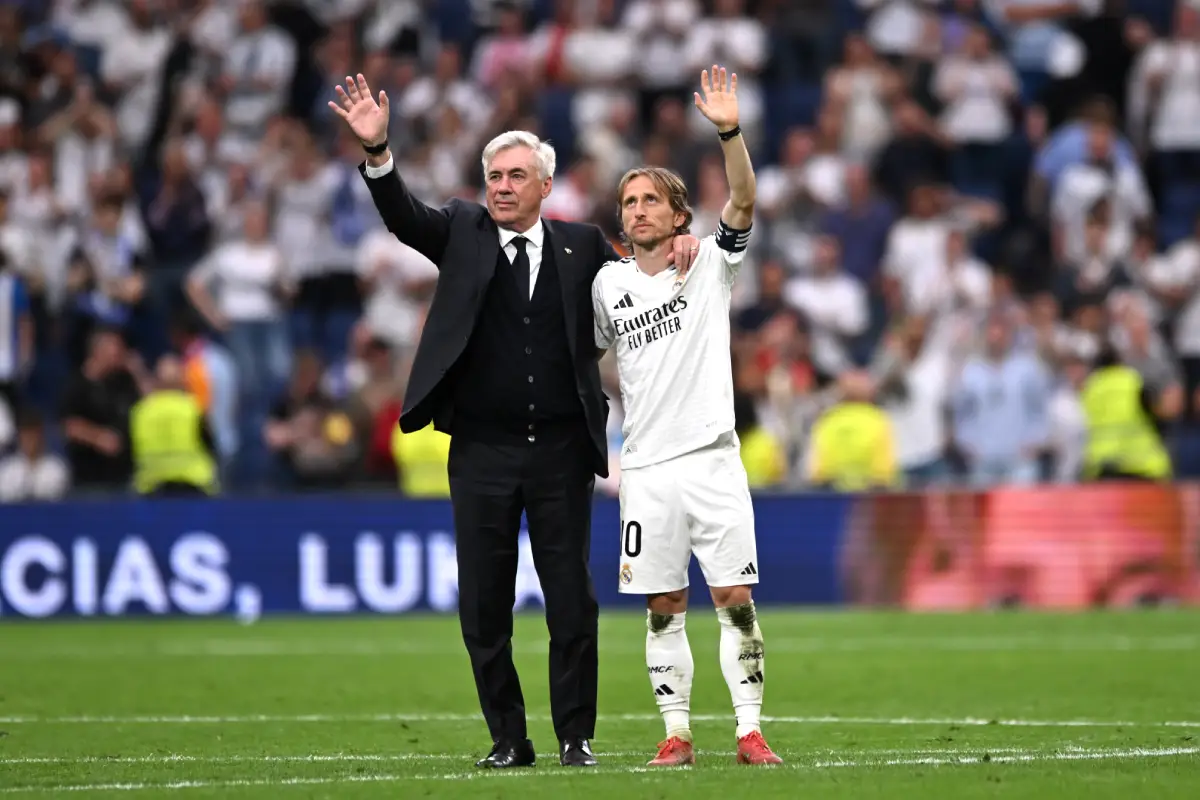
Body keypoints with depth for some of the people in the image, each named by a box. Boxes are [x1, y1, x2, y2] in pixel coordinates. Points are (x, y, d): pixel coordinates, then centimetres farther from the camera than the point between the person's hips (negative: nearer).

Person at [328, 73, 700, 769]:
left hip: (563, 451, 0)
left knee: (573, 601, 2)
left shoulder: (581, 246, 7)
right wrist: (376, 150, -27)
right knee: (484, 607, 3)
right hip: (483, 452, 0)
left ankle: (576, 736, 11)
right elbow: (404, 215, -10)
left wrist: (674, 249, -6)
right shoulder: (463, 233, 5)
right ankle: (508, 738, 12)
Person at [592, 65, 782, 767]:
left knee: (737, 598, -6)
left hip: (712, 456, -2)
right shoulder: (608, 283, 10)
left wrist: (730, 130, -27)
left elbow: (743, 202, -14)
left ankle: (750, 730, -3)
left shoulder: (710, 265, 2)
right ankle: (677, 733, 9)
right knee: (663, 608, 3)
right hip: (646, 466, 2)